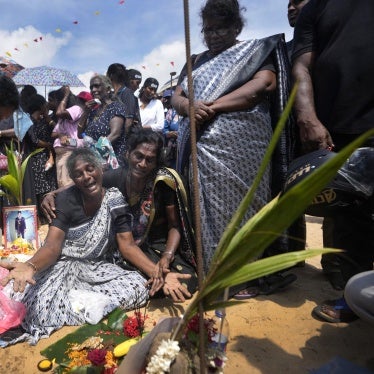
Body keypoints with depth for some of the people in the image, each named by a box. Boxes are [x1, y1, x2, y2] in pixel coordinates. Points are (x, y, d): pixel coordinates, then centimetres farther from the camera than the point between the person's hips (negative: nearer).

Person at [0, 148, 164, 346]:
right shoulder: (66, 199, -12)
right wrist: (30, 266, -45)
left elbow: (127, 244, -7)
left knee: (141, 286, -20)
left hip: (96, 267, 3)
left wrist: (152, 268, -24)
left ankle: (72, 299, -12)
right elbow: (52, 245, -21)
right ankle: (87, 300, -5)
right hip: (62, 265, -2)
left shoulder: (115, 199, -6)